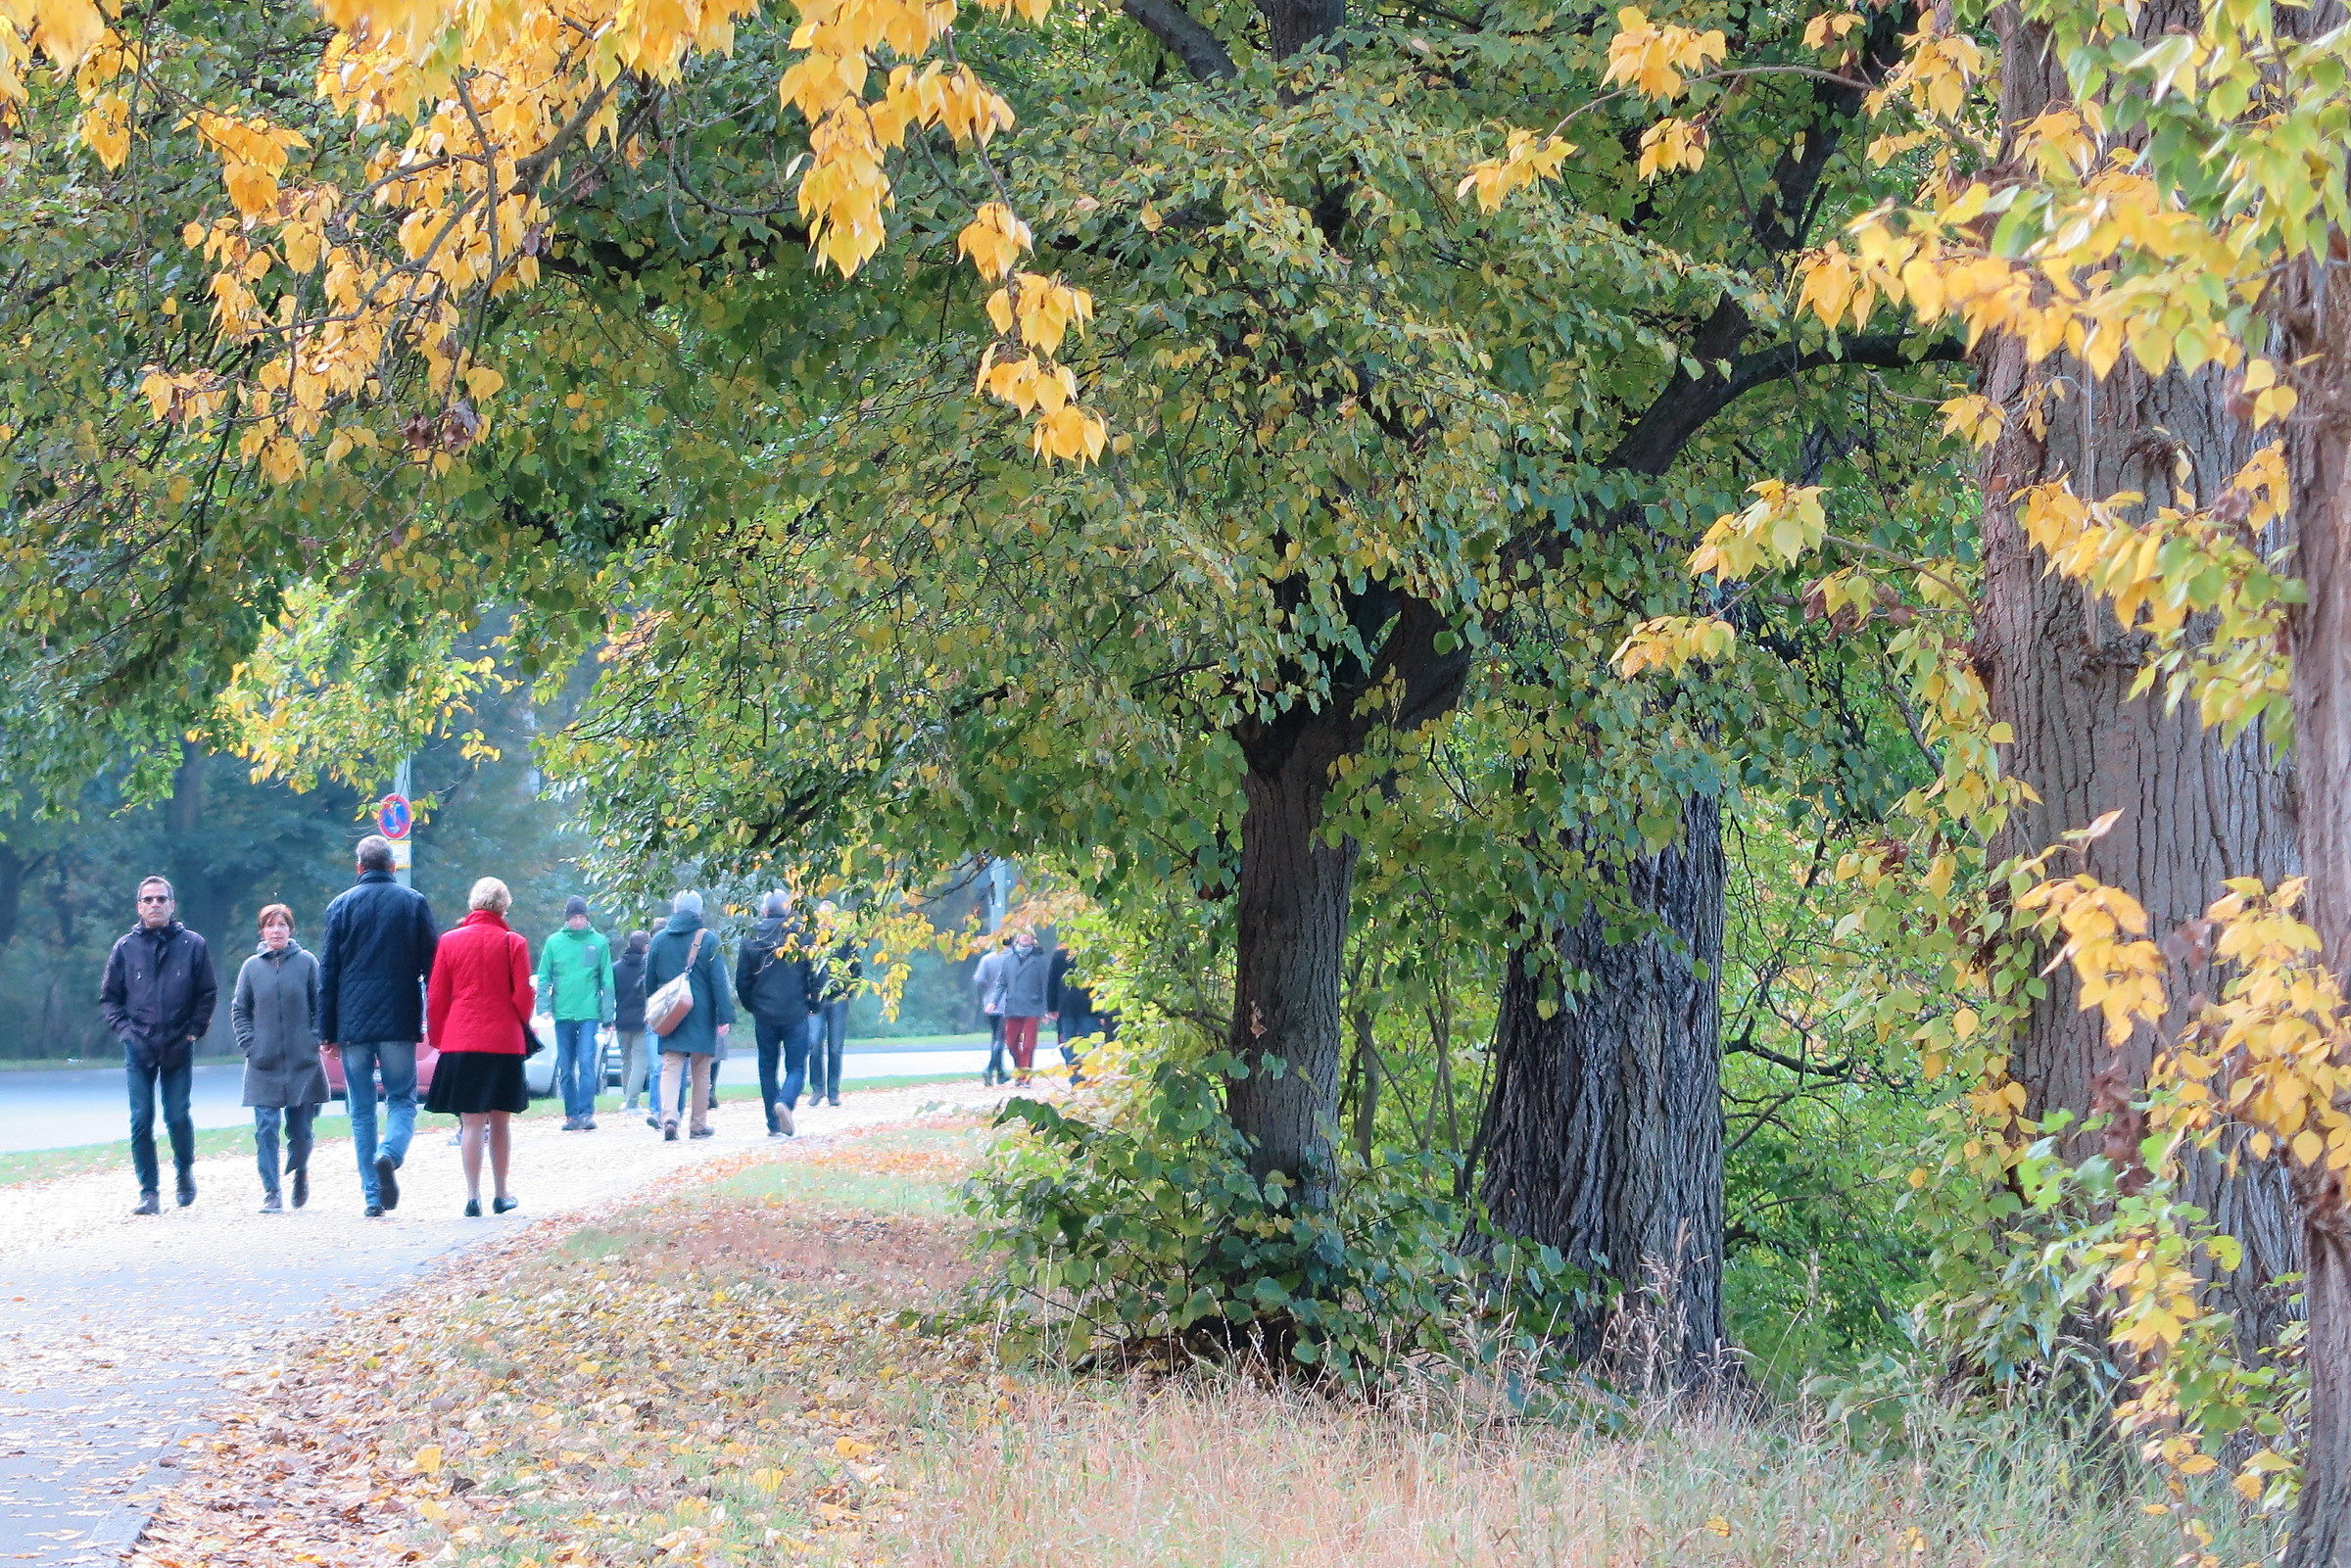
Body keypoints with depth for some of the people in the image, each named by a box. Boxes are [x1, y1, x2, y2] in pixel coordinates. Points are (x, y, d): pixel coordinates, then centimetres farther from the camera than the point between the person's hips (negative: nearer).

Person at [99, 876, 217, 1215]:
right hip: (139, 1048, 1)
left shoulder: (193, 945, 4)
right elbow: (108, 996, 12)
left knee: (178, 1117, -1)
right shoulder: (126, 946, 6)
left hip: (179, 1048, -1)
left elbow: (208, 993, 9)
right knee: (141, 1121, -4)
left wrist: (194, 1031, 0)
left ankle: (185, 1171, 26)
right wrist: (124, 1029, -2)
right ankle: (149, 1193, 1)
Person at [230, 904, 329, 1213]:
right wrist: (250, 1046, -2)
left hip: (303, 1063, -1)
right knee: (266, 1128, -7)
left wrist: (314, 1041, -6)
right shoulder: (252, 967, 5)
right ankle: (271, 1193, -4)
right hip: (264, 1065, 1)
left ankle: (300, 1171, 34)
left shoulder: (307, 963, 2)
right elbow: (239, 1011, 10)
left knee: (300, 1129, 5)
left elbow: (320, 1006, 5)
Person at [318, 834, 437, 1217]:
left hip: (353, 1024, 1)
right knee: (402, 1100, 9)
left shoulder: (341, 906, 3)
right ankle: (390, 1154, -22)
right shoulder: (414, 903, 3)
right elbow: (432, 965, 3)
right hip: (399, 1023, 0)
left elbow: (328, 971, 4)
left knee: (362, 1110, 7)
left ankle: (373, 1196, 3)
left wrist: (328, 1031, 7)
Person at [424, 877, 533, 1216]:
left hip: (459, 1043, 0)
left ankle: (473, 1196, -8)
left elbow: (435, 997, 2)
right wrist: (521, 1026, 17)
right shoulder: (513, 943, -3)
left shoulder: (449, 941, 1)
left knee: (471, 1122, 0)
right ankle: (500, 1194, 19)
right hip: (504, 1042, 0)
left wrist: (439, 1037, 13)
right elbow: (523, 996, -2)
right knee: (500, 1121, 12)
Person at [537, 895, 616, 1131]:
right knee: (566, 1068, 5)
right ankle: (572, 1114, 11)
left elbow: (607, 981, 6)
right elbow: (544, 978, 8)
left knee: (587, 1063, -12)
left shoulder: (599, 942, 4)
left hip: (589, 1012, -2)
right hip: (563, 1014, 2)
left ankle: (586, 1113, -12)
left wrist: (608, 1016, 3)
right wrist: (545, 1006, -4)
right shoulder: (554, 942, 6)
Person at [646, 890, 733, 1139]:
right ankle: (699, 1124, 11)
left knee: (670, 1069, -2)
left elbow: (649, 981, 10)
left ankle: (668, 1116, -23)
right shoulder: (708, 939, -4)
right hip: (702, 1015, -2)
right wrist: (724, 1016, -6)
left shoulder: (659, 940, 5)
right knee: (701, 1072, 8)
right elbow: (719, 981, -7)